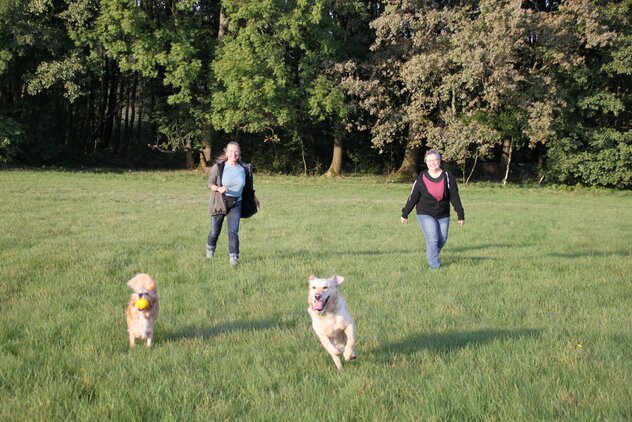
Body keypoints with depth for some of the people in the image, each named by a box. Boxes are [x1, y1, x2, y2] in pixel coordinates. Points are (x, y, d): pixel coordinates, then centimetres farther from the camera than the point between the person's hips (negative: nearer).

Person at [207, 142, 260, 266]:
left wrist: (254, 198, 24)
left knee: (233, 231, -11)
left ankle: (233, 257, -6)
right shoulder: (219, 167, -10)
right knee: (215, 231, 11)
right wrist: (218, 188, -26)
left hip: (236, 204, 1)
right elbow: (210, 183, -6)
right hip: (219, 203, -1)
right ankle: (210, 248, 40)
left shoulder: (244, 168, 0)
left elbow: (248, 186, 16)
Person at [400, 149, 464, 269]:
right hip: (425, 214, -2)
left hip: (443, 215, 2)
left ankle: (431, 255, 36)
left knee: (442, 240, 7)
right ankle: (435, 266, -7)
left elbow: (454, 197, -3)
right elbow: (413, 197, -1)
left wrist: (460, 215, -3)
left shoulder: (448, 177, -5)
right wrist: (405, 214, 3)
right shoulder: (421, 179, -7)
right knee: (432, 238, -15)